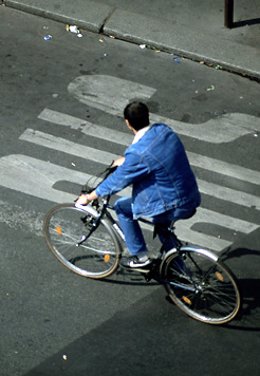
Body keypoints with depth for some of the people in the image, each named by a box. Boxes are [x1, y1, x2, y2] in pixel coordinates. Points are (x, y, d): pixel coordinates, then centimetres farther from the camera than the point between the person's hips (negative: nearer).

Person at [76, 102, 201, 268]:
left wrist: (88, 198, 2)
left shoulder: (138, 153, -24)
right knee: (162, 227, 34)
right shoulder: (163, 130, -1)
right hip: (192, 200, 8)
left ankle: (141, 256, 19)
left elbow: (117, 181, -12)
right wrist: (125, 160, 31)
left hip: (173, 208, -7)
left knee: (122, 207, 10)